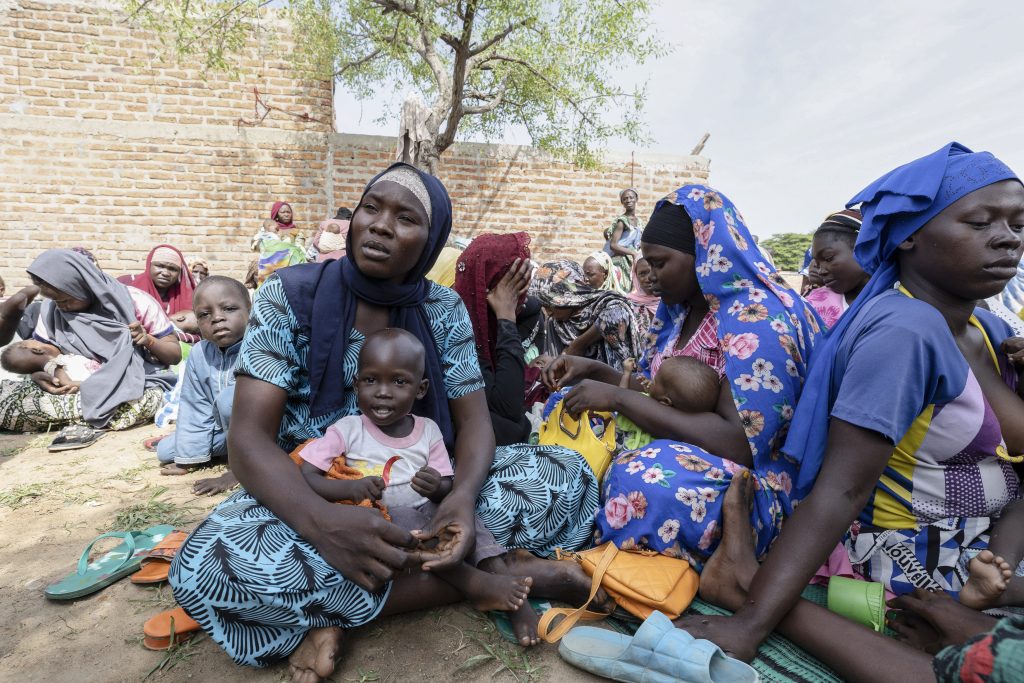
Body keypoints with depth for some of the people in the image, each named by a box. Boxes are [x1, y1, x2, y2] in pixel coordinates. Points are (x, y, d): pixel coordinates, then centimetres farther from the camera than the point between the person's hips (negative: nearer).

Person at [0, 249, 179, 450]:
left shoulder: (136, 302, -10)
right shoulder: (52, 310, 1)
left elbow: (175, 355, -5)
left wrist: (149, 341, -25)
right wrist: (37, 374, -14)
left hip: (132, 386, -3)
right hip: (77, 390, 4)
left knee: (146, 400, -40)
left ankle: (81, 419, -16)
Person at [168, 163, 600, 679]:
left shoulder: (442, 310, -3)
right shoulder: (290, 297, -11)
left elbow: (474, 421, -7)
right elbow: (249, 436, -18)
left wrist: (462, 498, -31)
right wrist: (323, 523, -38)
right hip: (312, 497, -1)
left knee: (568, 475, -15)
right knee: (208, 565, -34)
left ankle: (335, 606, -18)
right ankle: (498, 576, -23)